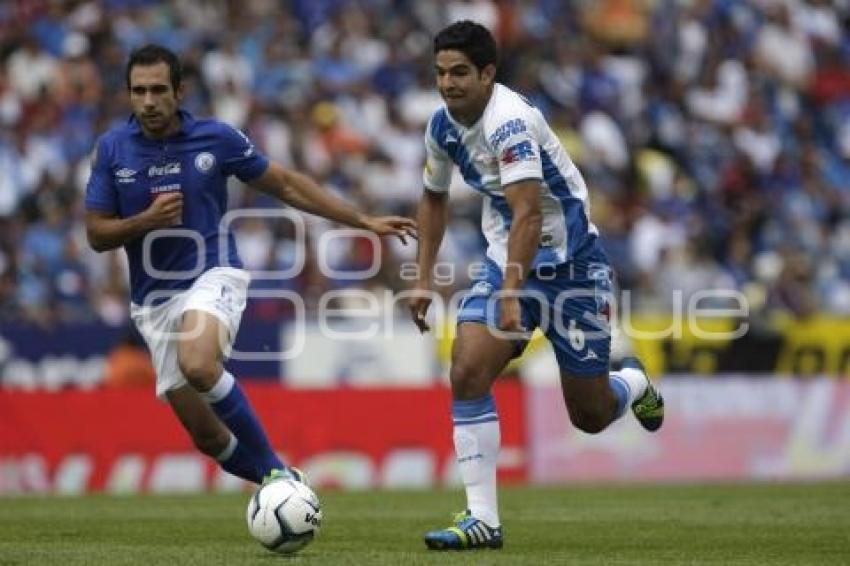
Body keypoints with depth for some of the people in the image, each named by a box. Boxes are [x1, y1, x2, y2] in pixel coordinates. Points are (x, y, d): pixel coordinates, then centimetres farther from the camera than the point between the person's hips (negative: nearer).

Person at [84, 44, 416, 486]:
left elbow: (286, 185, 6)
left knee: (198, 365, -35)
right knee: (206, 435, 0)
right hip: (153, 298, 3)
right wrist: (147, 220, -18)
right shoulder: (112, 149, -1)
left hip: (213, 277, -3)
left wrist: (364, 221, 5)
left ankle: (274, 470, -20)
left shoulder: (216, 138, -4)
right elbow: (96, 234, 1)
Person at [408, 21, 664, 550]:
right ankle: (482, 518, -14)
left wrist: (511, 296, -38)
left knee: (591, 416, 4)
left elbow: (528, 214, -33)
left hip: (571, 262, -6)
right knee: (468, 374, -17)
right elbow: (435, 198, 17)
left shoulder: (509, 121, -26)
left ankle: (635, 384, 41)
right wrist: (424, 279, 12)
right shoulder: (444, 125, 0)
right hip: (507, 261, 6)